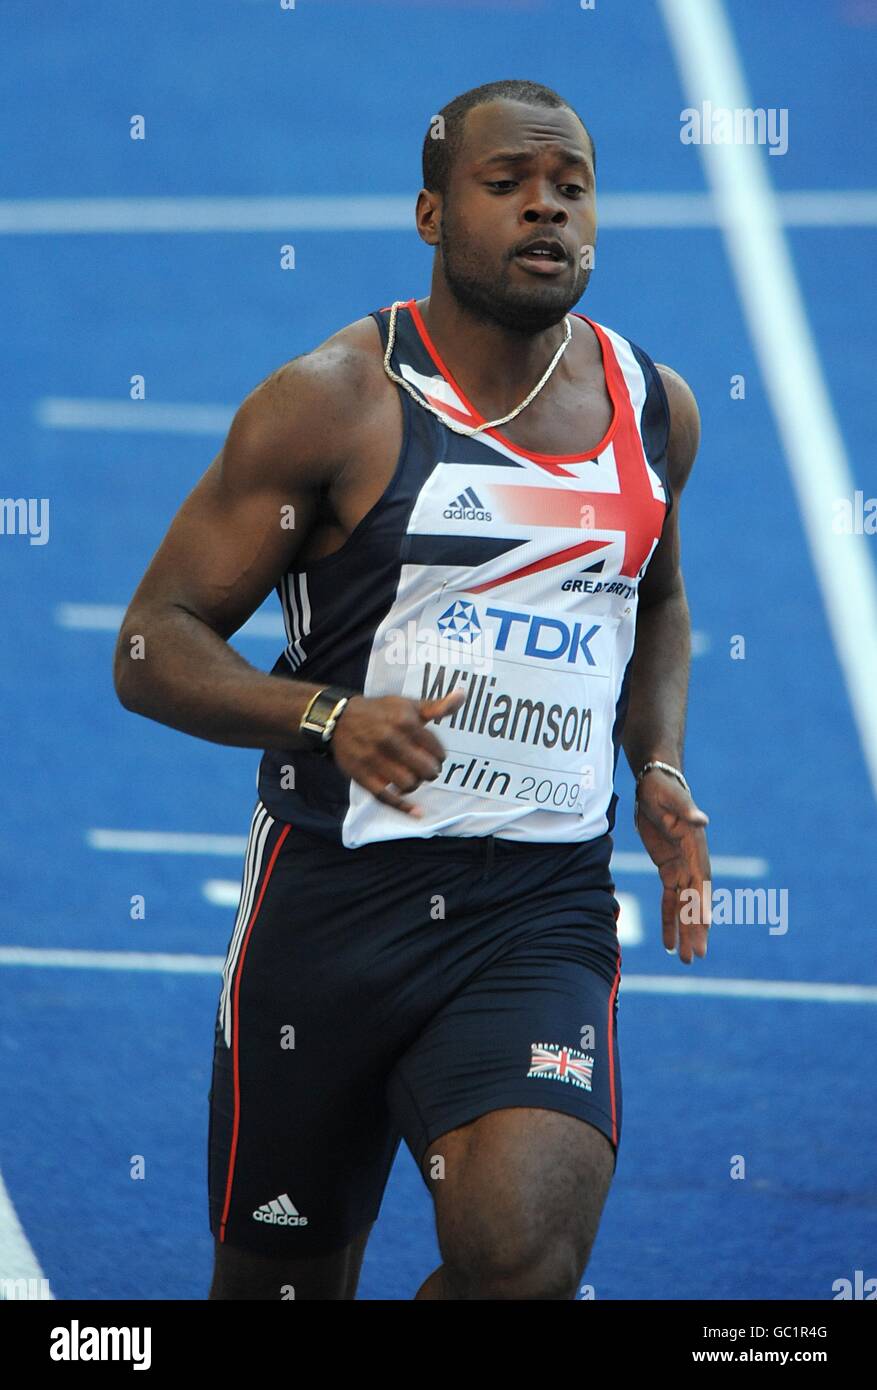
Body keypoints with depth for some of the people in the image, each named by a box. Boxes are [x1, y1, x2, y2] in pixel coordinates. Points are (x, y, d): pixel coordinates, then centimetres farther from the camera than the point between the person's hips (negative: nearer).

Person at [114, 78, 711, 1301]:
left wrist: (658, 768, 10)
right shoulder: (332, 404, -7)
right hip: (335, 895, -2)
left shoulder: (655, 411, 8)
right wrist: (328, 718, -26)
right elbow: (153, 647, -8)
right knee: (282, 1279, 10)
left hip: (544, 913, 2)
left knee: (525, 1257, -22)